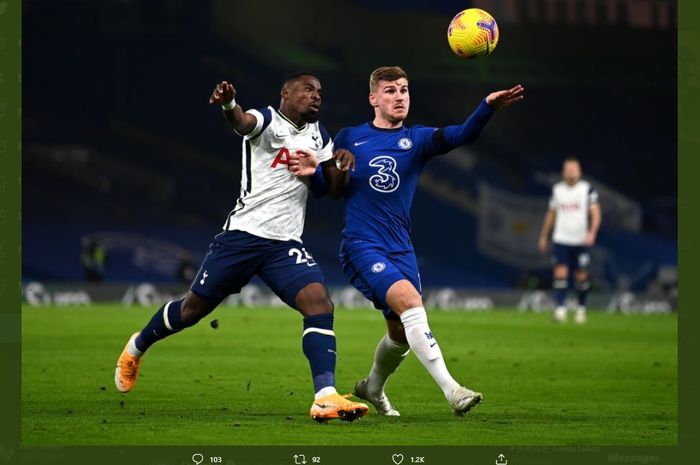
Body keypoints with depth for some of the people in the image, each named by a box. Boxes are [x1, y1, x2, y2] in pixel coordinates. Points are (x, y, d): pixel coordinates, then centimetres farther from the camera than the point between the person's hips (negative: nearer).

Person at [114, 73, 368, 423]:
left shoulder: (318, 135, 12)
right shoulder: (268, 121, -8)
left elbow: (332, 188, 21)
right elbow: (243, 123, -33)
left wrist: (341, 167, -3)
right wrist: (229, 105, -57)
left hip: (286, 245, 5)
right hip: (243, 234, -5)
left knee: (319, 303, -19)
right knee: (194, 307, 9)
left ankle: (326, 397, -26)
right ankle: (137, 348, 37)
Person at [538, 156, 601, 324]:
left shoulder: (587, 189, -1)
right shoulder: (557, 189, 7)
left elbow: (595, 213, -5)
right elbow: (551, 214, 16)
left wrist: (592, 233, -20)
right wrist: (544, 236, 18)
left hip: (580, 241, -1)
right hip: (561, 239, 1)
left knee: (581, 276, 5)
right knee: (560, 273, -12)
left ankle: (581, 308, 24)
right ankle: (560, 308, -15)